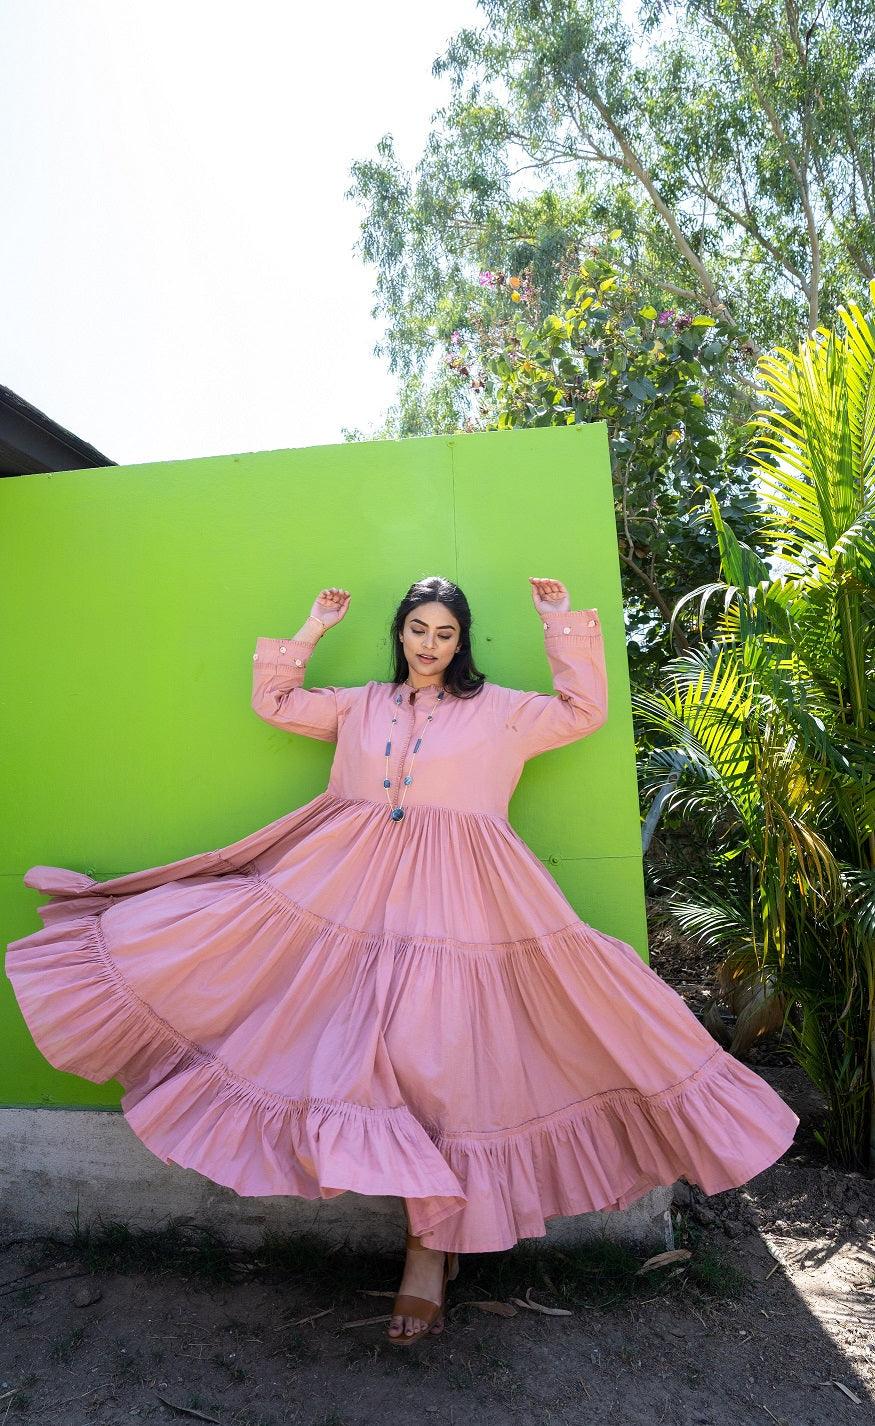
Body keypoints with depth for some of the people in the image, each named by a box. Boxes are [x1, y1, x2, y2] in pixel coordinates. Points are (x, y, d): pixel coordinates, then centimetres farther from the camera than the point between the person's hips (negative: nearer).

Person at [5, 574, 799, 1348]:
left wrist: (563, 624, 5)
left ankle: (430, 1252, 8)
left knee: (433, 1053, -6)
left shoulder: (497, 709, 10)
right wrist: (312, 632, 16)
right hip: (355, 887, 4)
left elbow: (585, 713, 6)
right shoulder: (360, 705, 16)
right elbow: (274, 703, 18)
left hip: (451, 898, -3)